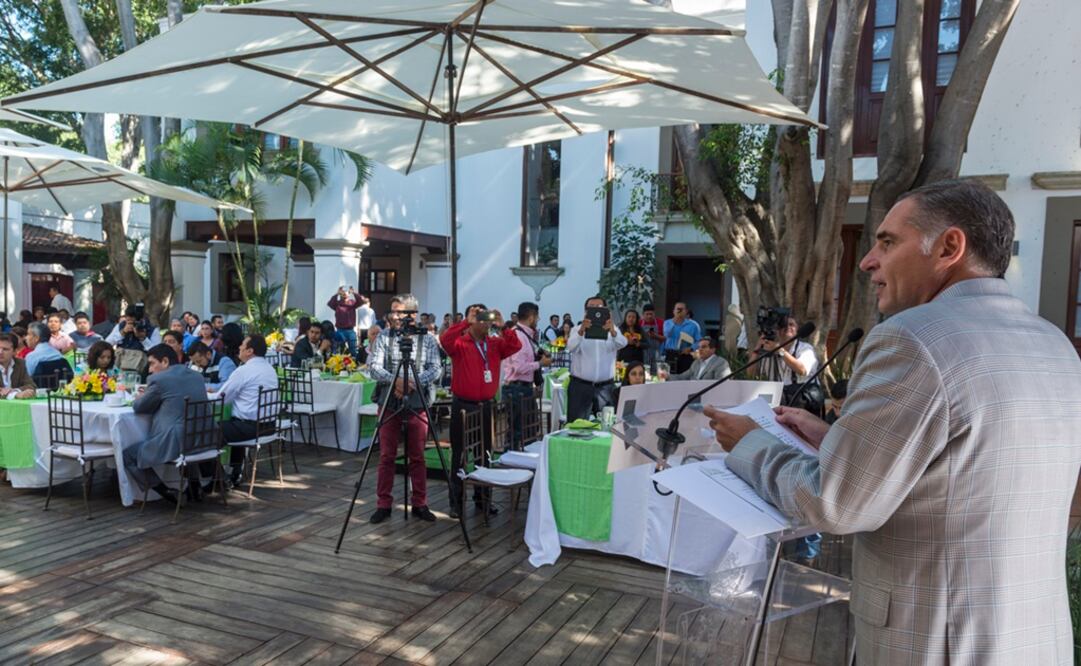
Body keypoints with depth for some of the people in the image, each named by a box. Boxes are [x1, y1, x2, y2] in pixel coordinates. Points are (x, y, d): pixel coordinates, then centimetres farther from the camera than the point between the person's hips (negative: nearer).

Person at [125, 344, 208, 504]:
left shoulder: (158, 379, -8)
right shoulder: (197, 376, 13)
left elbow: (138, 407, 4)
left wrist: (140, 397, 26)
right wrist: (148, 396, 24)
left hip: (175, 444, -8)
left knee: (127, 455, 11)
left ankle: (166, 492, 7)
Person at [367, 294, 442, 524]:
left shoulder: (427, 339, 3)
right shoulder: (383, 337, 4)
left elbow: (436, 369, -4)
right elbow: (374, 366, -5)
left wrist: (414, 382, -19)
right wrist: (395, 380, -22)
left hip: (417, 404, 0)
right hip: (389, 403, 0)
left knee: (417, 456, 5)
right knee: (386, 456, 4)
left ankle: (419, 504, 15)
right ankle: (383, 505, 13)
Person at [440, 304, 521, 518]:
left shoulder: (495, 344, 7)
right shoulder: (459, 344, -5)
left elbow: (516, 346, -7)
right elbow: (445, 340, -26)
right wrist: (466, 322, -26)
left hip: (485, 405, 4)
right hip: (463, 405, -4)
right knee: (459, 455, 2)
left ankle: (482, 497, 25)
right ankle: (456, 502, 9)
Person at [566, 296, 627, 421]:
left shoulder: (612, 330, 6)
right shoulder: (577, 330, 2)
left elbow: (622, 343, -17)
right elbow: (571, 347, -19)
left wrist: (612, 332, -40)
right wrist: (581, 331, -39)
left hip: (606, 387, 2)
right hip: (580, 386, -1)